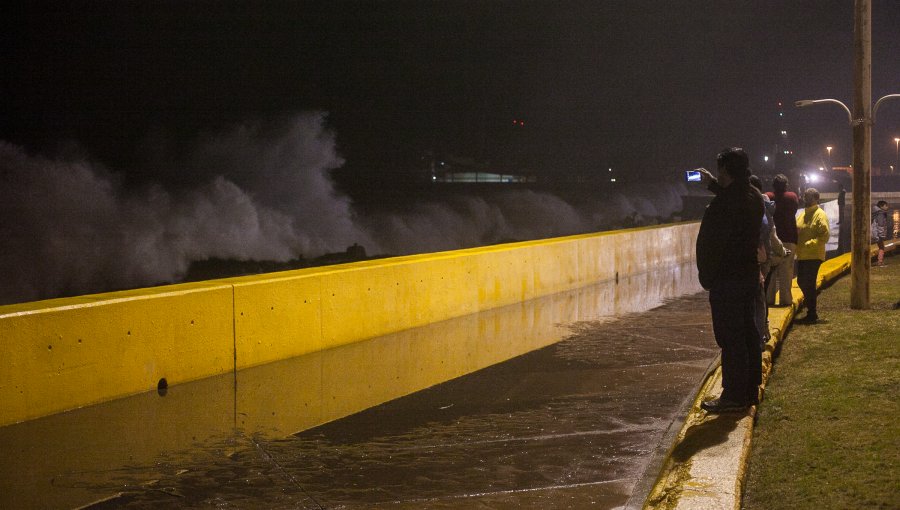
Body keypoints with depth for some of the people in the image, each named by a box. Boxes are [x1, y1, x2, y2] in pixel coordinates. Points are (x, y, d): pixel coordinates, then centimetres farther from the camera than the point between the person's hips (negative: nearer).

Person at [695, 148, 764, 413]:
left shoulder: (723, 203, -21)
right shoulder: (754, 197, 8)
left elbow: (711, 244, -19)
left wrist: (706, 276, -8)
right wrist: (712, 183, 44)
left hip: (726, 279, -9)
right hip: (750, 274, 9)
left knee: (730, 337, -5)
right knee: (748, 333, 14)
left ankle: (734, 396, -3)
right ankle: (751, 390, 21)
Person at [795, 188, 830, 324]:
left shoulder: (820, 215, -9)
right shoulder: (802, 215, 17)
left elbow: (825, 236, -16)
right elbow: (796, 231, 24)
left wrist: (808, 244, -22)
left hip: (814, 256, -8)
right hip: (802, 256, 8)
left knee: (809, 284, -6)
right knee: (801, 282, 14)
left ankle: (812, 315, 1)